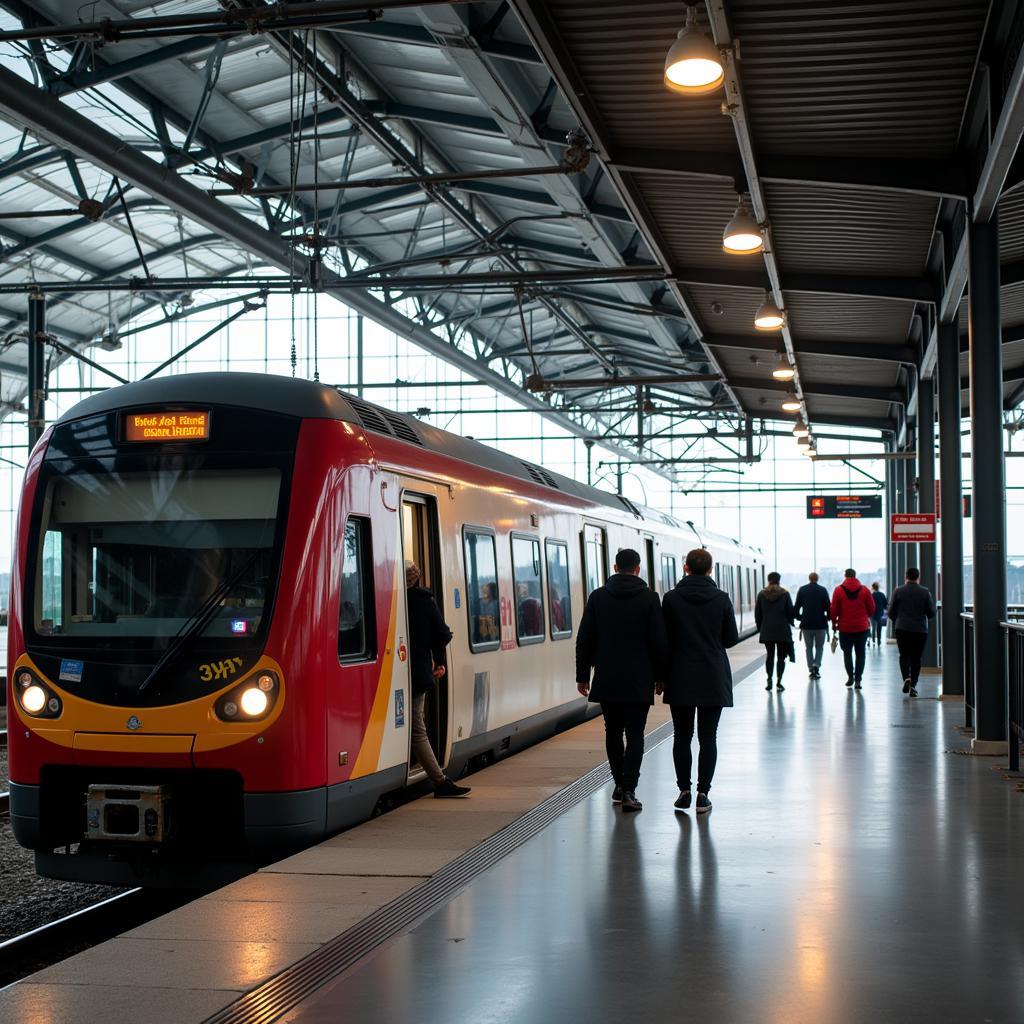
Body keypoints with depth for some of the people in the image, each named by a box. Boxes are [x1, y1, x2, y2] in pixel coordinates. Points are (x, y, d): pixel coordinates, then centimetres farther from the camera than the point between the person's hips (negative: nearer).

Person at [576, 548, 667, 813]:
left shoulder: (597, 597, 2)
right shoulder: (649, 598, -3)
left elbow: (584, 640, 3)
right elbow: (658, 641, -4)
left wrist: (582, 675, 9)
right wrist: (660, 676, 6)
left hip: (606, 679, 2)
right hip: (639, 681, -2)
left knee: (613, 731, 16)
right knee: (634, 734, 0)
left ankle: (620, 784, 21)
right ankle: (628, 790, -9)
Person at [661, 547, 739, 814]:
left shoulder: (671, 599, -5)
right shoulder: (721, 599, -4)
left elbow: (664, 638, -2)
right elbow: (732, 639, 1)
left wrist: (663, 674, 9)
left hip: (680, 678, 0)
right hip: (713, 679, 0)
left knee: (682, 736, 9)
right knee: (708, 737, 4)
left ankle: (684, 791, 10)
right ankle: (702, 794, 3)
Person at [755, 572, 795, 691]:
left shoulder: (762, 595, 0)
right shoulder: (785, 594, -6)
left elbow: (757, 614, 3)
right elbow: (790, 612, -3)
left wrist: (760, 628, 13)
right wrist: (790, 622, 16)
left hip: (767, 631, 2)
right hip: (783, 631, -2)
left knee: (770, 655, 13)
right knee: (781, 656, 4)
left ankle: (769, 680, 5)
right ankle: (779, 682, -3)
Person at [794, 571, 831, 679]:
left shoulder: (802, 590, 2)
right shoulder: (823, 590, -3)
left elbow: (796, 607, 2)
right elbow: (828, 607, -4)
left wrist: (799, 617, 17)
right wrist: (828, 618, 12)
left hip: (806, 624, 1)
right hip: (820, 624, -1)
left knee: (809, 647, 11)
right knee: (819, 647, 10)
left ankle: (811, 669, 8)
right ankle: (816, 665, -10)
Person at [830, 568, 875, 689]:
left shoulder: (838, 590, -4)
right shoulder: (864, 590, -2)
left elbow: (834, 610, -4)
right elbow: (872, 609, 2)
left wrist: (834, 623, 9)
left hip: (845, 628, 0)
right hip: (862, 627, 0)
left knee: (847, 652, 14)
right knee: (860, 653, 5)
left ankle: (850, 677, 12)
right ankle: (858, 679, -1)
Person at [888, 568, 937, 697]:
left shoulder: (898, 591, -3)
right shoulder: (925, 592, -3)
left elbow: (891, 612, 0)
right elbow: (932, 613, 0)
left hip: (902, 629, 0)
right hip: (920, 630, 0)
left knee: (904, 655, 10)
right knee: (916, 658, 9)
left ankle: (906, 678, -14)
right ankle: (913, 685, 6)